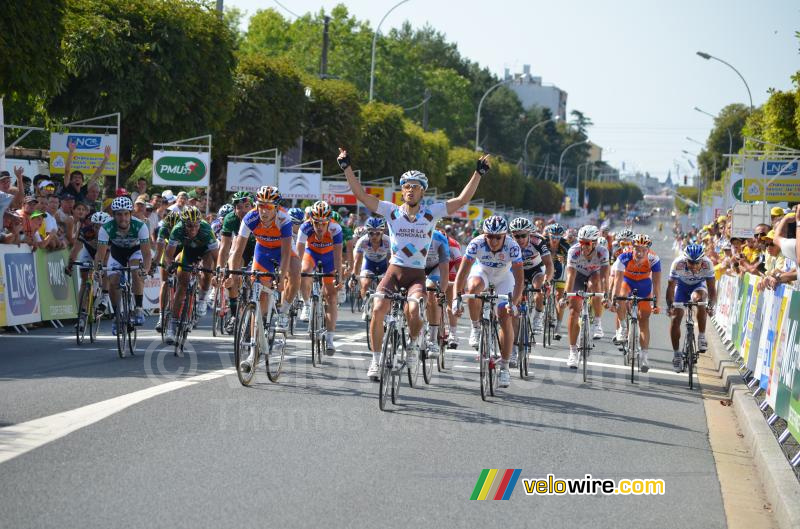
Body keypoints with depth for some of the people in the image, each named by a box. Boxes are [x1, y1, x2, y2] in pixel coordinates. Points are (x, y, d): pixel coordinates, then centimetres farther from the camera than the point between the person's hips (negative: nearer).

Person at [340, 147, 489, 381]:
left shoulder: (431, 213, 1)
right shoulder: (391, 211, 1)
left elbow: (462, 200, -4)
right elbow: (361, 195, -3)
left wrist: (478, 173, -10)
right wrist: (347, 168, -10)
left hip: (417, 275, -1)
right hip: (393, 272, 1)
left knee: (414, 311, -27)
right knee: (377, 310, -20)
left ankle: (413, 343, 6)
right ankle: (376, 359, -3)